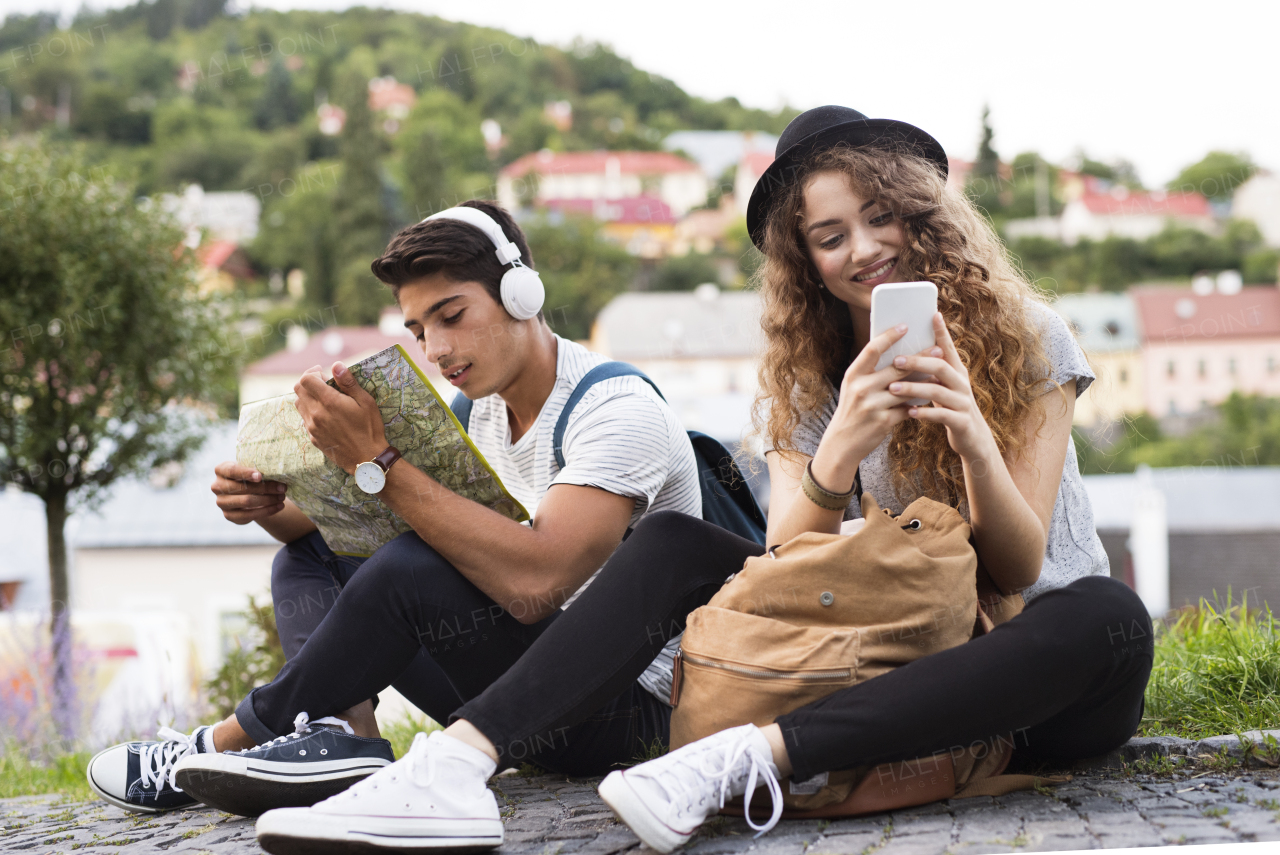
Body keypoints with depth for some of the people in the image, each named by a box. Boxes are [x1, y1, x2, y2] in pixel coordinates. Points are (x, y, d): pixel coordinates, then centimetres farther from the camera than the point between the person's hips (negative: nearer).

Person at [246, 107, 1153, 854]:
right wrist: (837, 456, -31)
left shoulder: (1029, 340, -4)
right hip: (893, 649, 3)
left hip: (1035, 685, -2)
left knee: (1109, 619, -38)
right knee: (673, 544, -14)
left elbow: (1020, 566, -12)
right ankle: (456, 765, -37)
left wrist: (973, 436, -31)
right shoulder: (807, 376, 5)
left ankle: (743, 757, -47)